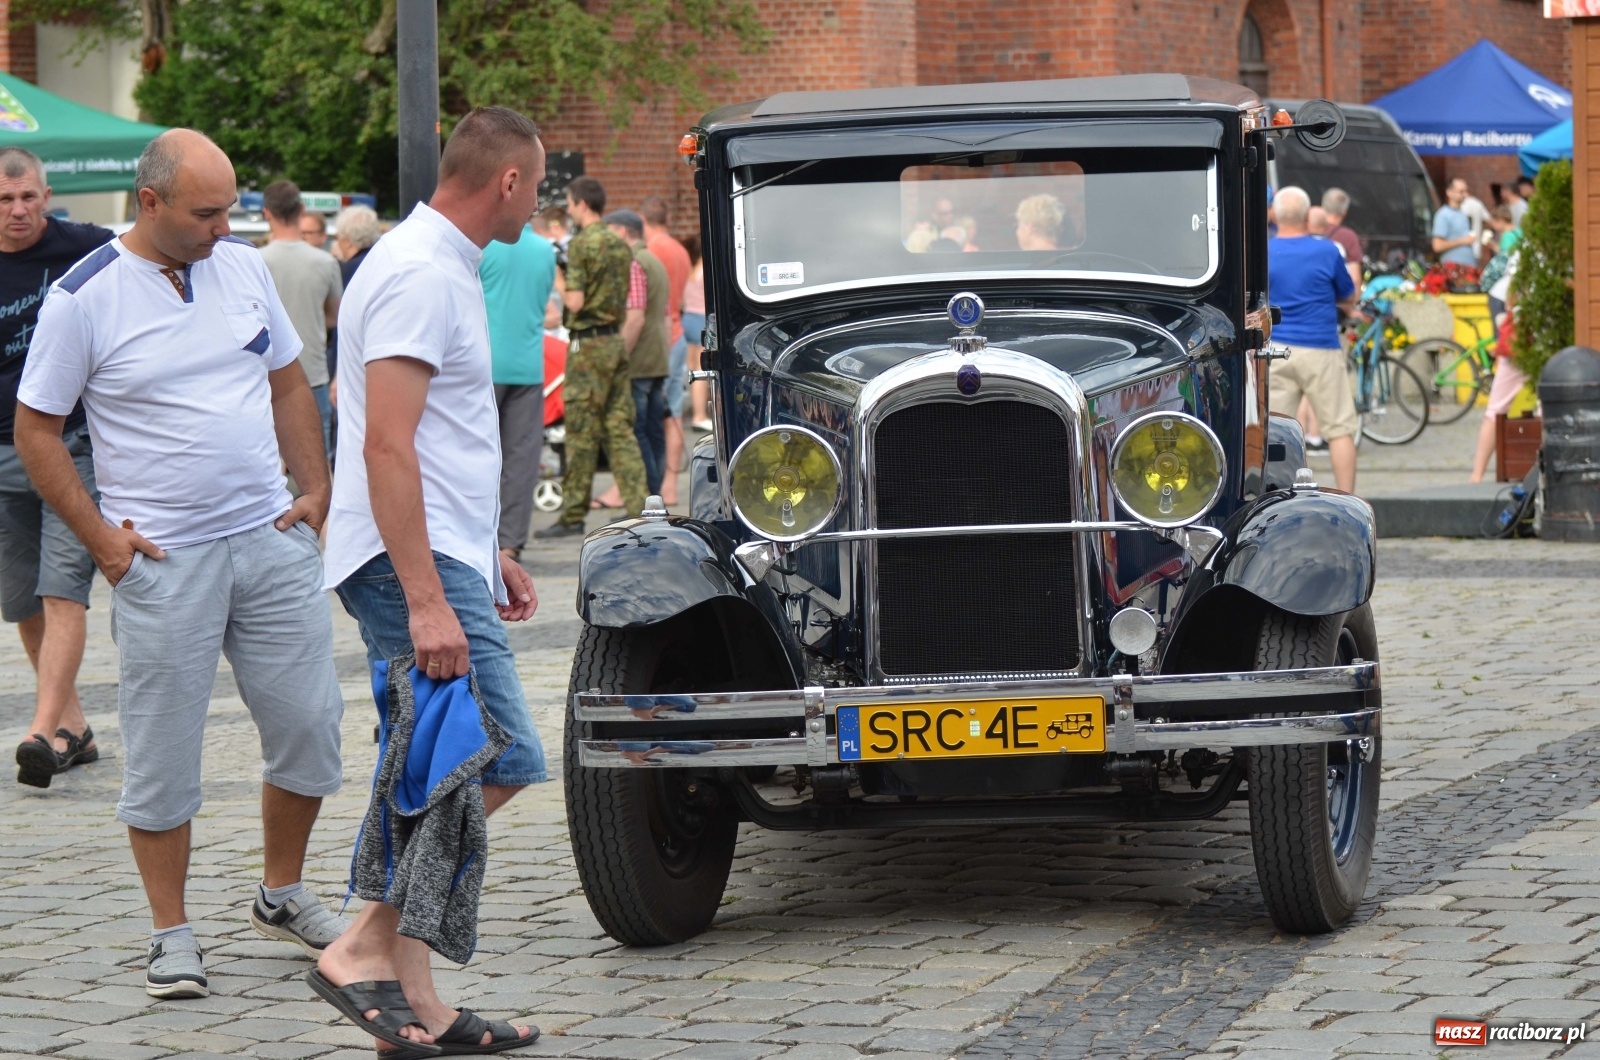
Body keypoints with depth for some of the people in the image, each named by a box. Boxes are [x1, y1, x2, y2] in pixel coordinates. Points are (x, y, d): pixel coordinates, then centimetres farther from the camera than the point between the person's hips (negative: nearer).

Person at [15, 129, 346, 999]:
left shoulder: (243, 268, 6)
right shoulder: (83, 298, -9)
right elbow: (35, 428, -3)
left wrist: (315, 489, 7)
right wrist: (100, 536, -9)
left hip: (273, 540, 5)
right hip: (163, 561, -4)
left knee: (309, 724, 6)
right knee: (162, 754, 1)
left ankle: (282, 895, 25)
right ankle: (170, 935, 11)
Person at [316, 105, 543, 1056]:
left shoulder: (441, 266, 19)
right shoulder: (423, 275, -15)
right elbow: (386, 445, -22)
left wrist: (488, 556, 29)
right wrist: (427, 599, -26)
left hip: (439, 556, 11)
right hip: (418, 560, -11)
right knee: (498, 762, -14)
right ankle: (365, 950, -10)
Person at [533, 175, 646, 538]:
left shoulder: (581, 244, -13)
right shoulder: (621, 245, 11)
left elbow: (575, 302, -16)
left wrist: (561, 284, 1)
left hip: (588, 344, -7)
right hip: (617, 340, 7)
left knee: (582, 433, -2)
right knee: (620, 429, 7)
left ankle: (573, 514, 3)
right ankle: (638, 506, 0)